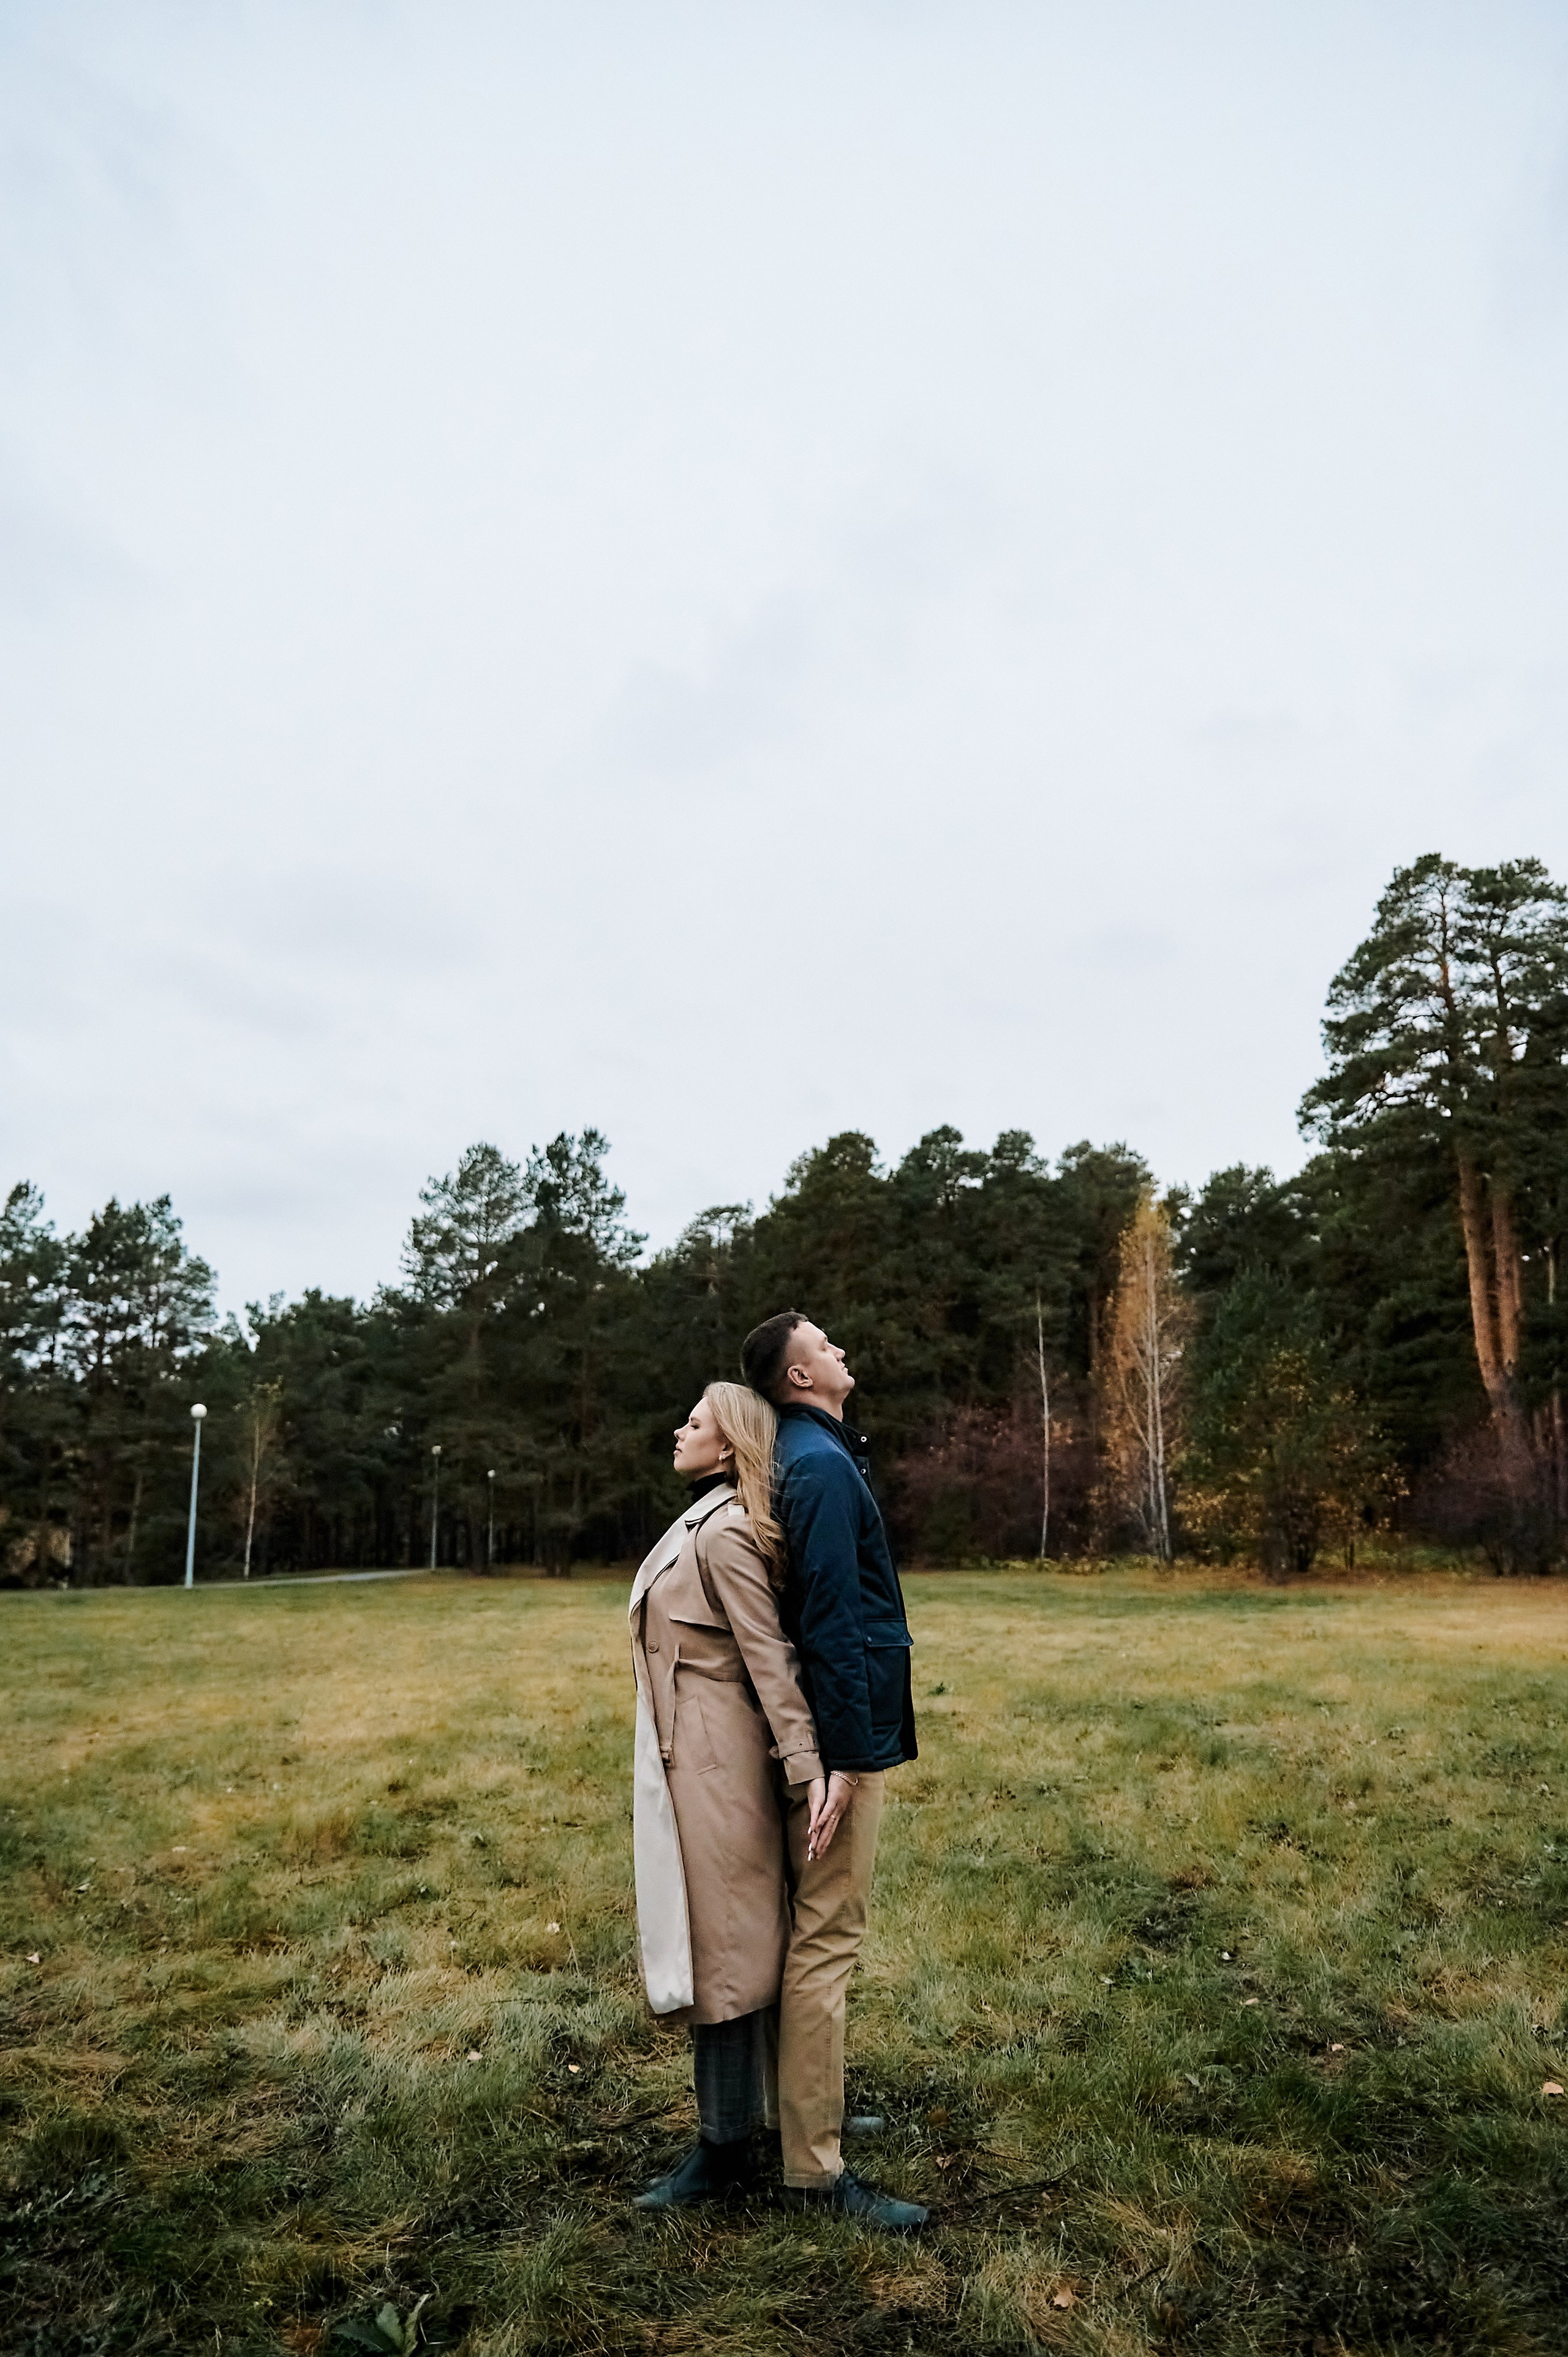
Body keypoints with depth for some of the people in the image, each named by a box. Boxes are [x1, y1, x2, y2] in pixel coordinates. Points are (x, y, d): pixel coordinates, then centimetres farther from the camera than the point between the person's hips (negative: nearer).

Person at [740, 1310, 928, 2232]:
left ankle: (818, 2097, 35)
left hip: (851, 1722, 10)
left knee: (825, 1928, 20)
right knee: (827, 1938, -2)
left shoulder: (819, 1455, 13)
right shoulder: (823, 1466, -19)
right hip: (849, 1729, -10)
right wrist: (844, 1759, -23)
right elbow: (832, 1620, -23)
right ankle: (817, 2167, 7)